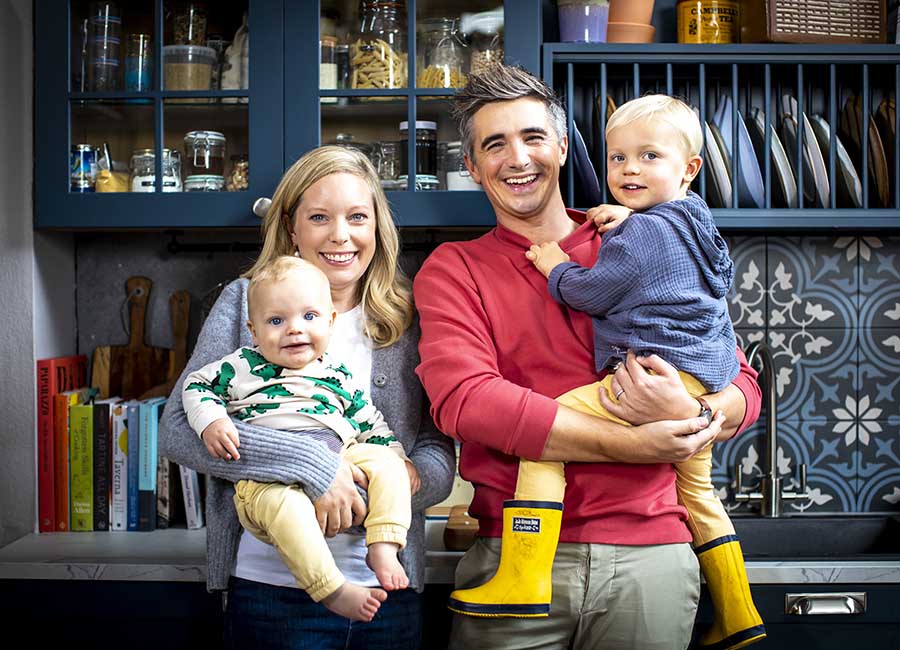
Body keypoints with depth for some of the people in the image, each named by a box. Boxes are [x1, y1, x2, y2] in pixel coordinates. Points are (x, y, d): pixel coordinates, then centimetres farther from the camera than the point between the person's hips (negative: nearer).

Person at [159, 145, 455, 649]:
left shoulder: (409, 320, 4)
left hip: (390, 588, 3)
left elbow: (438, 458, 1)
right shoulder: (246, 303, -1)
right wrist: (311, 464, -20)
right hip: (273, 585, -2)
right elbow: (178, 429, -10)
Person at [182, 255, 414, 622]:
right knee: (285, 502, -37)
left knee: (385, 461, -13)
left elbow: (370, 422, 24)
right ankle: (331, 589, -34)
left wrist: (398, 457, 10)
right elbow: (197, 385, 13)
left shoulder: (339, 377, 17)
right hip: (267, 479, -5)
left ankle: (383, 548, -16)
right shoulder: (242, 367, 9)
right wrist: (211, 422, -6)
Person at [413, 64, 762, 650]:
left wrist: (692, 416, -15)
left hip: (650, 552, 2)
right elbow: (464, 400, -13)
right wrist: (631, 444, -16)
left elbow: (742, 387, 9)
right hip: (514, 555, -1)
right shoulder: (452, 270, 5)